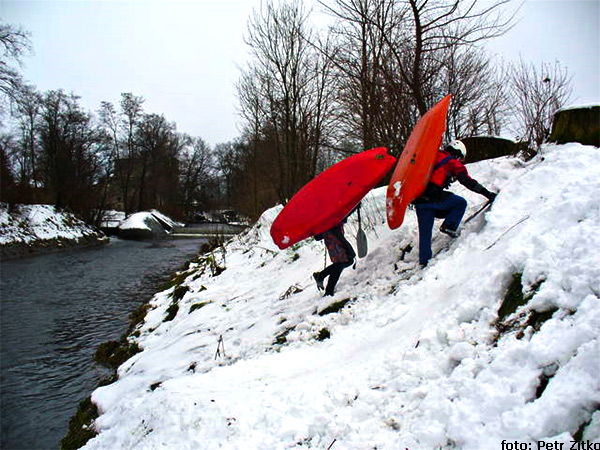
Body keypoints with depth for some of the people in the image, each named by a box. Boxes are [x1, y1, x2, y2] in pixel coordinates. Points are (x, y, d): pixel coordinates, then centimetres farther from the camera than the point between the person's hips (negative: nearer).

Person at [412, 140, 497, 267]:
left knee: (425, 232, 15)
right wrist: (487, 194, 0)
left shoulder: (433, 157, 23)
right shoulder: (454, 163, 5)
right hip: (433, 197, -6)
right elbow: (467, 182, -3)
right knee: (461, 203, 17)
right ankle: (449, 226, 4)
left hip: (418, 199, 6)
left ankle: (424, 261, 18)